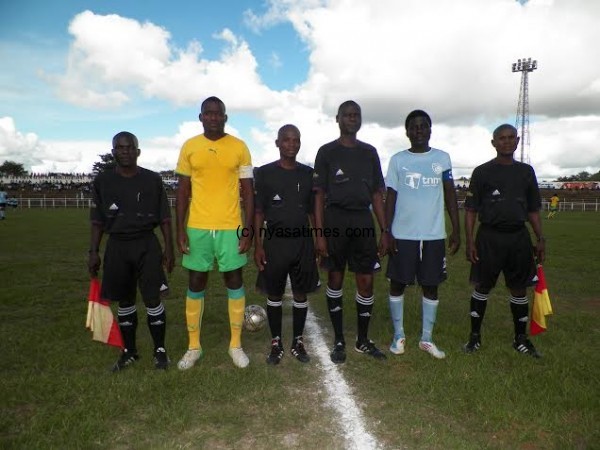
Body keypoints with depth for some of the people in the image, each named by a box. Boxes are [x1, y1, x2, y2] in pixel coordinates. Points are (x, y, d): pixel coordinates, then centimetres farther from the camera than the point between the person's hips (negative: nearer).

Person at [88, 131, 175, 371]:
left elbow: (164, 218, 2)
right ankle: (129, 351, 26)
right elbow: (97, 221, 7)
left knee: (153, 298, -3)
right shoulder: (102, 181, 4)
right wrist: (93, 252, 2)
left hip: (147, 245, -2)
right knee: (124, 300, 11)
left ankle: (160, 350, 13)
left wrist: (169, 248, -3)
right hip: (116, 246, 2)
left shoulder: (153, 180, 0)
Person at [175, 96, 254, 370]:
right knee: (196, 284, 8)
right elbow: (182, 191, 6)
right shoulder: (189, 147, 5)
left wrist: (248, 230, -4)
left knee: (234, 281, 6)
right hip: (197, 227, 1)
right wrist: (180, 230, 0)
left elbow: (248, 192, 2)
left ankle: (236, 344, 21)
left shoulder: (239, 147, 1)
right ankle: (193, 346, 23)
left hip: (230, 227, -1)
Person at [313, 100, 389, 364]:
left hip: (363, 222, 3)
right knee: (335, 280, 5)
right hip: (335, 221, -3)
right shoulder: (327, 152, 3)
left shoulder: (369, 152, 12)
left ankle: (363, 340, 20)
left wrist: (384, 230, 5)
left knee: (366, 282, 3)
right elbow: (319, 195, -1)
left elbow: (377, 194, 12)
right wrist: (320, 234, -9)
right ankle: (339, 340, 18)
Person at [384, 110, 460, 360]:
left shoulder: (442, 158, 8)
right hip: (403, 234, -1)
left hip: (434, 234, 2)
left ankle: (427, 339, 21)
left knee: (431, 285, 8)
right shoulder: (397, 160, 3)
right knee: (398, 283, 5)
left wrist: (456, 229, 5)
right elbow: (390, 197, 1)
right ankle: (399, 335, 21)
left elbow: (450, 195, 9)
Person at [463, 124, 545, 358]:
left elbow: (533, 209, 15)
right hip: (489, 236, -3)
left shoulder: (526, 171, 11)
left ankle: (521, 338, 24)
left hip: (519, 237, 3)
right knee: (483, 286, 3)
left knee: (519, 287, 10)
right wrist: (470, 241, -9)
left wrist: (541, 239, 6)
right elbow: (470, 210, -1)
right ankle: (475, 335, 16)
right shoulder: (482, 172, 1)